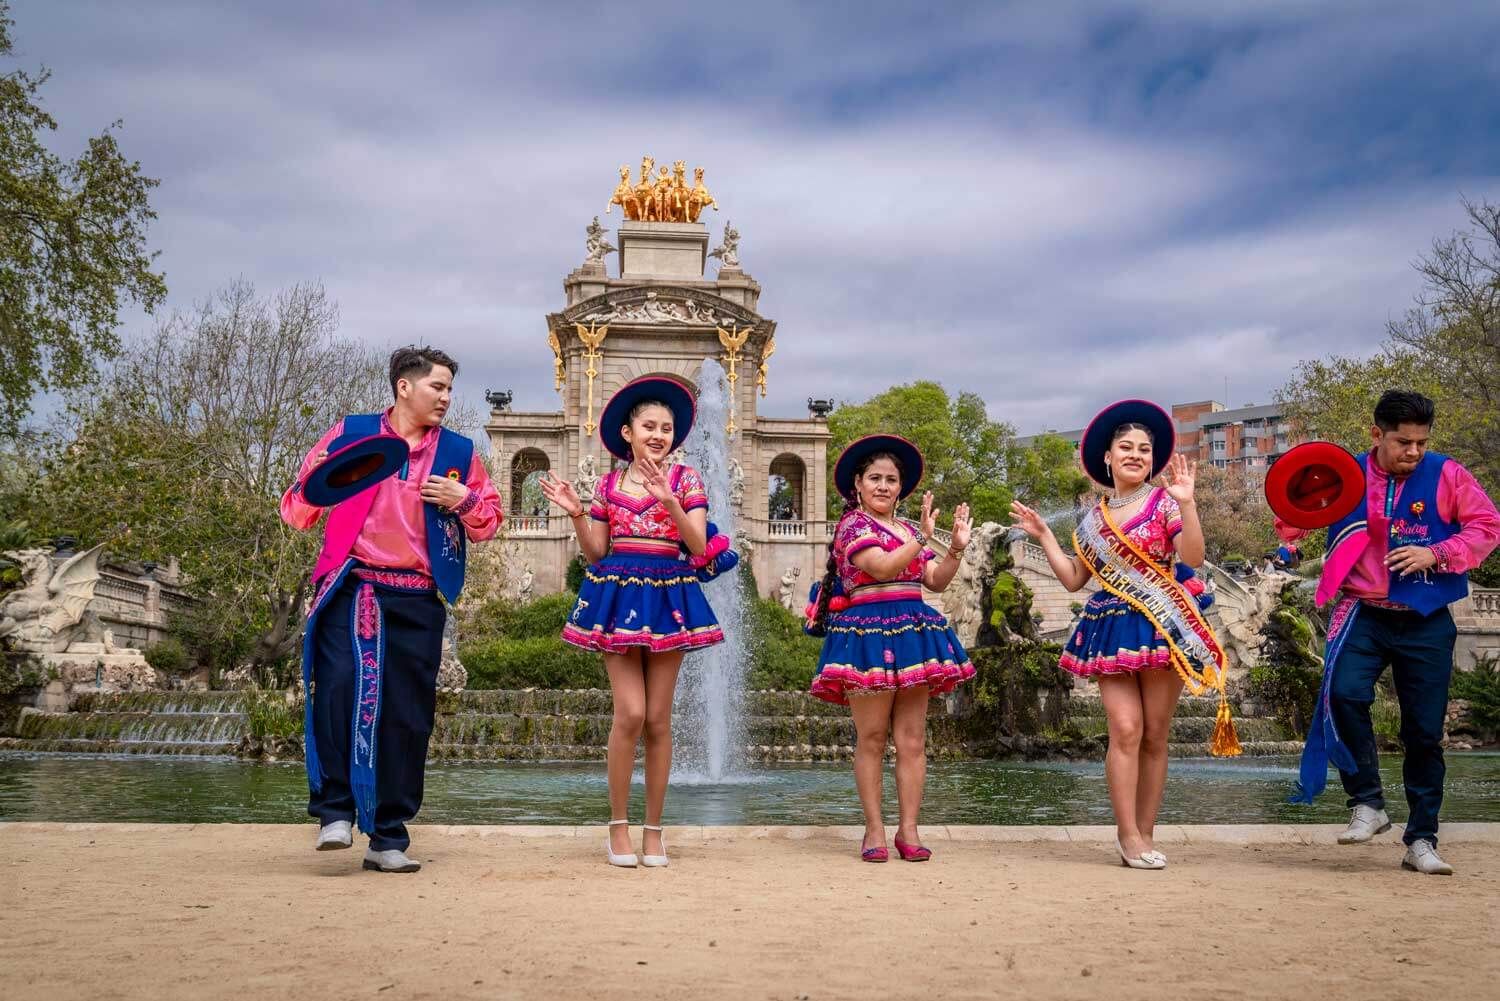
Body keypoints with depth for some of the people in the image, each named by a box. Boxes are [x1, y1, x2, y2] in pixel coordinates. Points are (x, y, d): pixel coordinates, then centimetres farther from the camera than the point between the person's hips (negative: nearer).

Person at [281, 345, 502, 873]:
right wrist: (312, 484, -13)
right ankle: (335, 811, -1)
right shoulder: (349, 433, 8)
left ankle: (388, 838, 12)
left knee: (406, 717, 2)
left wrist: (464, 500, -4)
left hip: (417, 601, 2)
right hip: (350, 591, -2)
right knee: (337, 691, -18)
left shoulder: (459, 452, 14)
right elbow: (298, 512, 9)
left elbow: (489, 522, 17)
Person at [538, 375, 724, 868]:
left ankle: (653, 830, 12)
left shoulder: (685, 479, 4)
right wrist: (576, 514, -3)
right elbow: (595, 554, 11)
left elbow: (699, 545, -6)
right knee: (630, 714, -9)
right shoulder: (608, 484, 10)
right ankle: (618, 825, 6)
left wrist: (668, 501, -19)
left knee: (658, 719, 1)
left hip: (667, 597, 0)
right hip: (617, 596, 1)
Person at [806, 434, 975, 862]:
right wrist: (922, 539, -18)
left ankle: (908, 829, 6)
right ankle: (874, 829, 4)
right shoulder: (853, 524, 0)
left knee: (912, 739, 2)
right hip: (869, 632, -6)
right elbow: (881, 567, -16)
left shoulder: (908, 529, 20)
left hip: (912, 633, 6)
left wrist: (956, 548, 2)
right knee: (871, 737, -3)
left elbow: (936, 581, 15)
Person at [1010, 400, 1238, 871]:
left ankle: (1144, 834, 12)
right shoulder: (1095, 517, 12)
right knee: (1126, 729, -10)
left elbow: (1193, 558, -13)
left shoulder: (1164, 502, 1)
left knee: (1154, 737, 3)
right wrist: (1043, 537, 12)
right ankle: (1129, 835, -3)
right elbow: (1074, 579, 14)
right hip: (1112, 627, 2)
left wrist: (1187, 503, -22)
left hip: (1161, 624, -2)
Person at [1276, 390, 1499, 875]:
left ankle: (1421, 840, 18)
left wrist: (1436, 554, -14)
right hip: (1363, 615, 0)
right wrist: (1289, 537, -11)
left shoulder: (1446, 475, -1)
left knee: (1425, 732, 5)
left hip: (1427, 623, 0)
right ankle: (1368, 804, -9)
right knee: (1344, 693, -26)